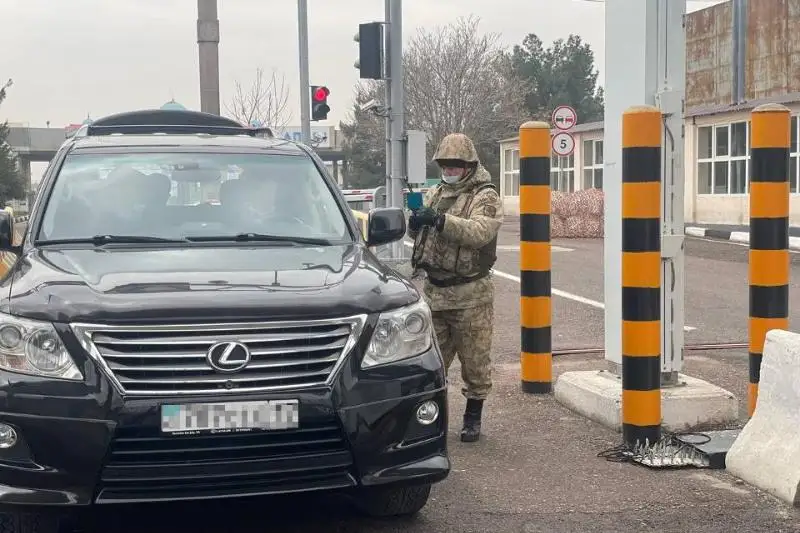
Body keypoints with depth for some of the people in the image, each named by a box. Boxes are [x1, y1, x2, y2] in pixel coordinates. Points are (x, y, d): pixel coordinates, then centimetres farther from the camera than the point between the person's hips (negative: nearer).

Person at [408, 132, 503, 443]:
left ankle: (473, 418, 17)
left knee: (475, 360, 4)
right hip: (434, 290, 5)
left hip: (470, 294, -5)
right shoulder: (435, 194, 14)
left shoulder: (485, 196, -5)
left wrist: (440, 220, -32)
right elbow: (416, 235, 13)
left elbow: (479, 232, -23)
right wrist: (416, 222, -11)